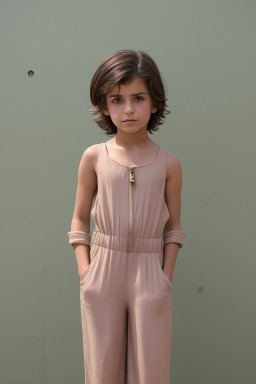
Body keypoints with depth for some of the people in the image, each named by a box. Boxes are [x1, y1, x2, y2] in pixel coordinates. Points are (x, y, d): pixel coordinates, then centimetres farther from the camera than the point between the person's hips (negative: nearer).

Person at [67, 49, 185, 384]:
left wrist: (165, 279, -3)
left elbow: (173, 228, 5)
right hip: (102, 272, 0)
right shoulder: (94, 157, -1)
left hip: (149, 274, 0)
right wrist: (86, 274, -3)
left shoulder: (168, 163, -1)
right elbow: (79, 221, 4)